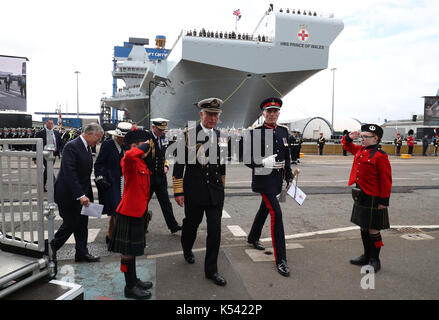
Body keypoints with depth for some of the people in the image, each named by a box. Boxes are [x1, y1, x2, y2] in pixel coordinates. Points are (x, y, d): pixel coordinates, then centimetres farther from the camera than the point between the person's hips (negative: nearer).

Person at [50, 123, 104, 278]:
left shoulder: (87, 148, 10)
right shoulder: (72, 146, -19)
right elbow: (69, 173, -26)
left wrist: (88, 195, 13)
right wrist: (80, 195, -30)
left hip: (81, 194, 9)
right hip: (69, 195, -8)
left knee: (82, 224, 12)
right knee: (70, 223, 1)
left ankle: (82, 253, 23)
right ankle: (52, 248, 24)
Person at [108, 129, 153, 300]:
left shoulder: (142, 163, 11)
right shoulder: (129, 161, -17)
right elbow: (129, 154, -42)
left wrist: (145, 208, 22)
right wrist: (146, 145, -26)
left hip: (138, 212, 9)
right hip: (129, 213, -9)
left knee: (132, 249, 20)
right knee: (128, 251, 4)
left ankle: (134, 280, 35)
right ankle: (130, 287, 17)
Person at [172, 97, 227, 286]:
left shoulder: (220, 136, 7)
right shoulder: (189, 134, -8)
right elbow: (179, 164, -9)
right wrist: (178, 191, -10)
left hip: (215, 192, 3)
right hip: (194, 191, -3)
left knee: (215, 230, 2)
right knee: (191, 224, 16)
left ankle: (211, 270, 16)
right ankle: (187, 249, 48)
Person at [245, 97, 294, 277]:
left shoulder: (284, 131, 8)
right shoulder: (255, 133, -9)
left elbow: (287, 156, 15)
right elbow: (247, 161, -11)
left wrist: (289, 178, 14)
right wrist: (264, 163, -28)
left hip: (277, 180, 7)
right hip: (263, 180, -7)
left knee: (264, 209, 22)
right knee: (276, 214, -13)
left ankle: (253, 238, 46)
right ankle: (281, 260, -5)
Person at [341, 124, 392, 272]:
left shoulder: (380, 156, -15)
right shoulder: (360, 150, 7)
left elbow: (386, 181, -14)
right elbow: (346, 145, 27)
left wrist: (384, 201, -15)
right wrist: (349, 137, 5)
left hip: (373, 199, -8)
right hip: (360, 197, 8)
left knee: (373, 230, 3)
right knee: (363, 228, 17)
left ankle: (375, 261, 18)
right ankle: (367, 256, 33)